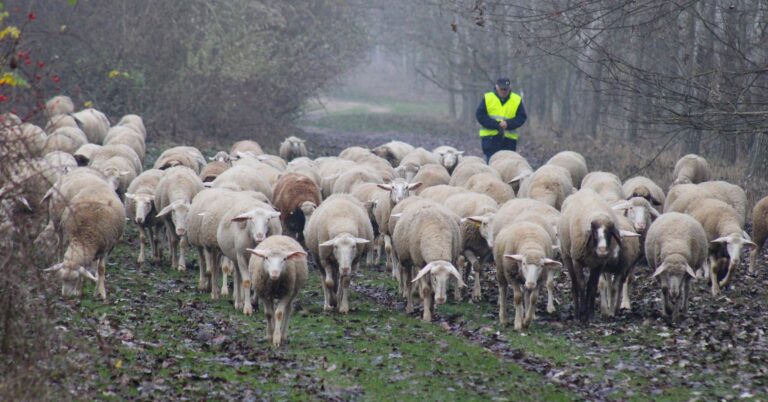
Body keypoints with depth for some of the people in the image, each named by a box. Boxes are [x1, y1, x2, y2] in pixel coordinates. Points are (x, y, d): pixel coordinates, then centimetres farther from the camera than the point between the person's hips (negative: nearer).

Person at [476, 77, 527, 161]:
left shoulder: (517, 100, 6)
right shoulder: (487, 98, 2)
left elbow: (522, 117, 3)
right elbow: (480, 115, -4)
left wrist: (508, 124, -15)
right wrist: (496, 125, -14)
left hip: (509, 139, 2)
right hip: (490, 137, -2)